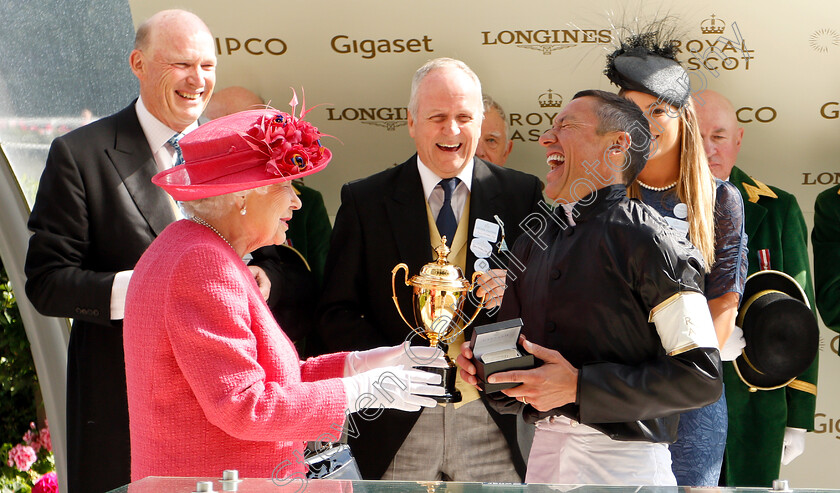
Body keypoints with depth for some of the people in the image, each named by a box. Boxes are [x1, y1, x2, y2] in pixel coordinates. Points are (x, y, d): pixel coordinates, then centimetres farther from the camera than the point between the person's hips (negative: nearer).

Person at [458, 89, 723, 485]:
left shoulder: (649, 240, -9)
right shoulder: (530, 246, 11)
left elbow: (701, 376, -15)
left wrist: (579, 386, -17)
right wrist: (484, 369, -3)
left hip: (622, 461, -6)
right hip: (545, 451, 6)